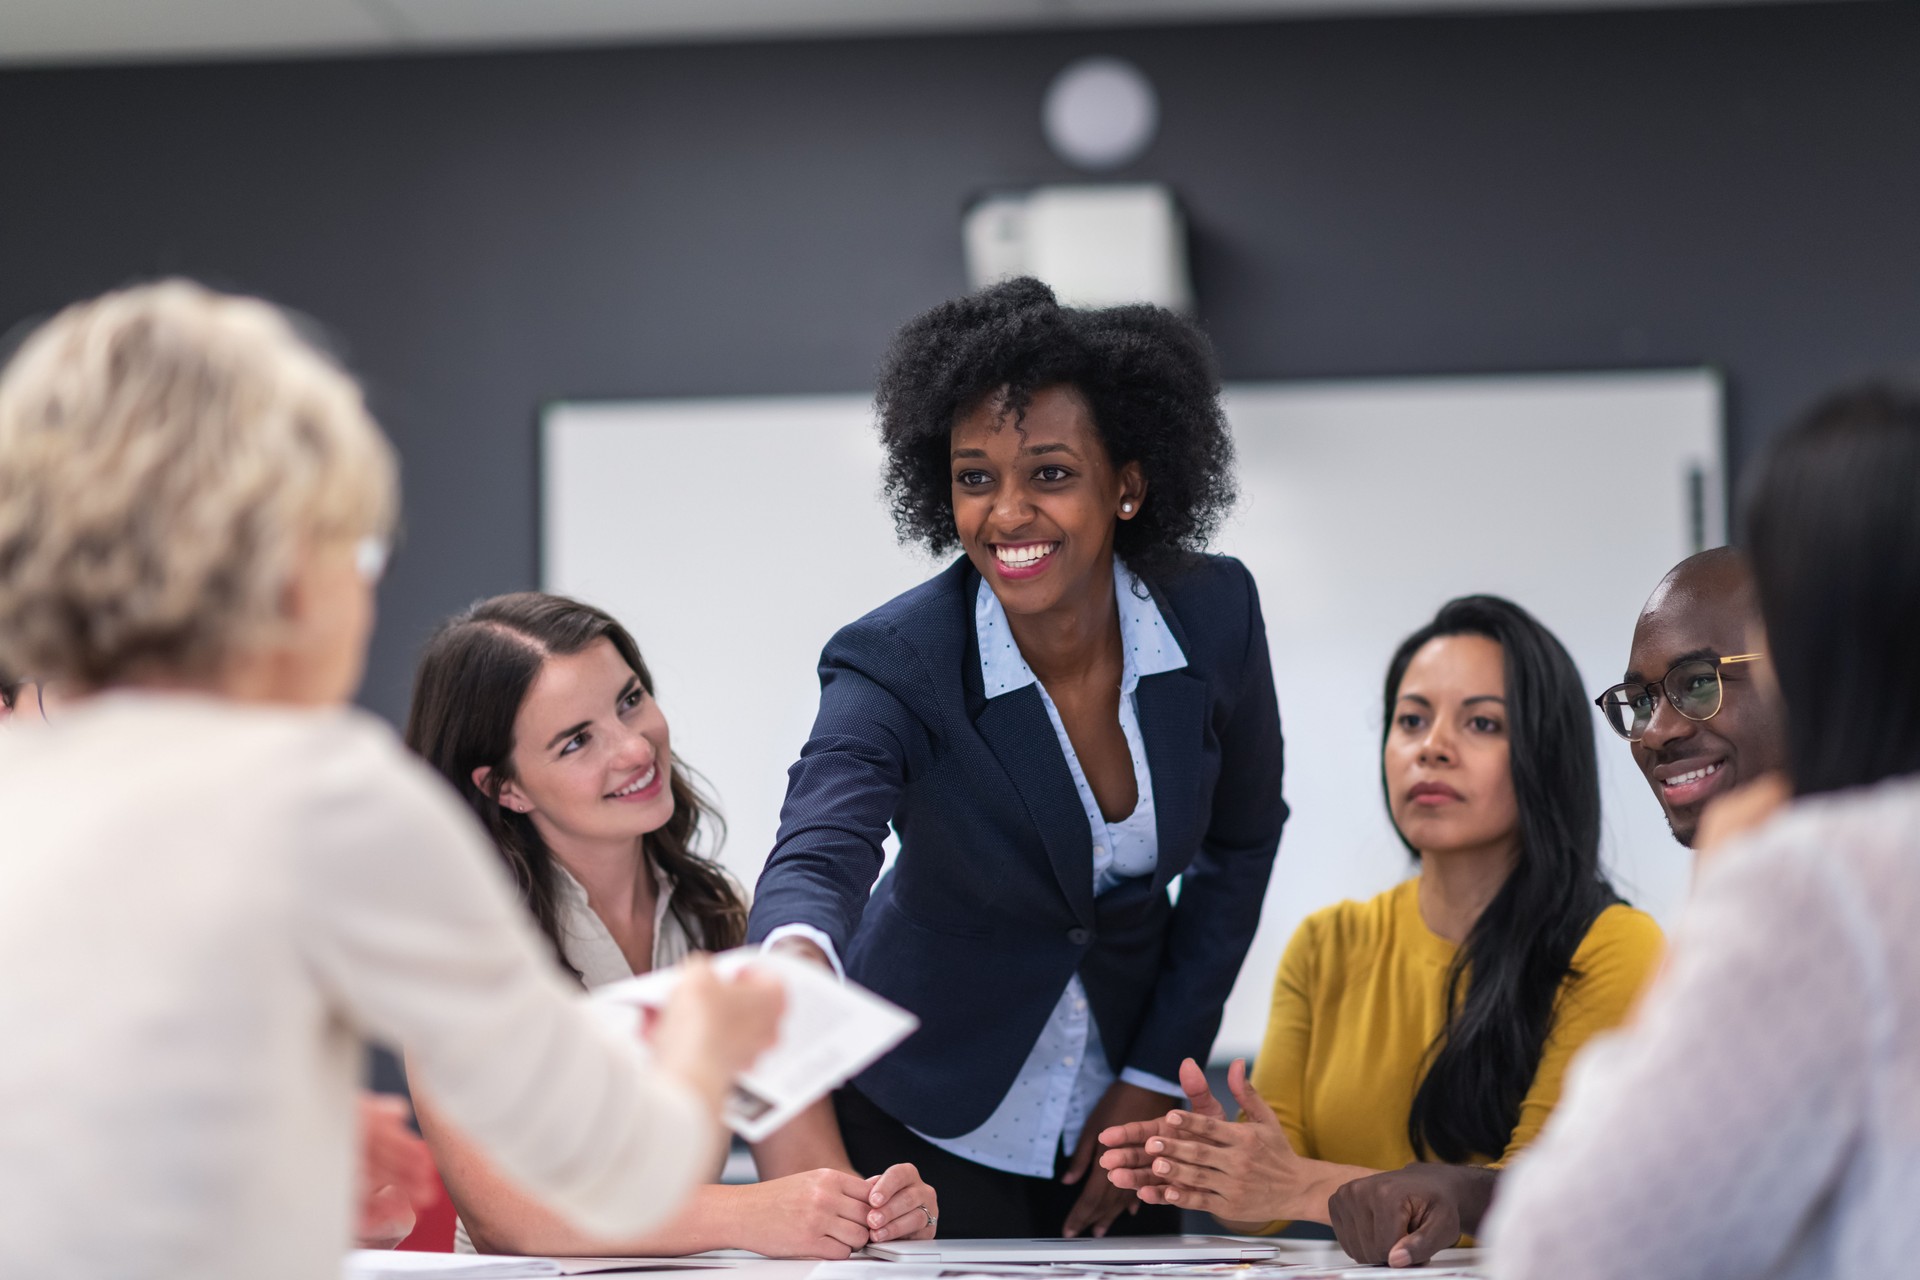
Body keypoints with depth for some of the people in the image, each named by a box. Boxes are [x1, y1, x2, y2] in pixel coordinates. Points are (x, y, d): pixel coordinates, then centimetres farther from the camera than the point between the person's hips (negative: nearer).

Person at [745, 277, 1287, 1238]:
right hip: (925, 1120, -3)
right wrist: (796, 960, -64)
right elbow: (816, 857, -39)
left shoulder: (1214, 616, -14)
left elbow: (1240, 841, 2)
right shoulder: (894, 663, -24)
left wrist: (1155, 1078, -2)